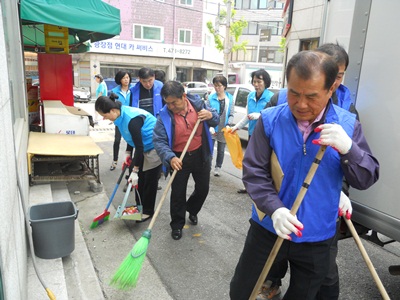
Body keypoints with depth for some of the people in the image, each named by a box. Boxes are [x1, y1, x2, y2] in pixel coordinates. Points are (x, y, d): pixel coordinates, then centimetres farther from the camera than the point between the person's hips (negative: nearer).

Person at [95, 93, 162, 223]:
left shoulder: (132, 119, -32)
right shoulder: (122, 114, -3)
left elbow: (139, 146, -29)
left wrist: (135, 170, -25)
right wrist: (128, 153, 10)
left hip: (154, 147, -9)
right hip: (143, 147, 9)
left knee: (149, 180, 1)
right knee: (139, 178, 12)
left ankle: (148, 211, 16)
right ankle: (139, 206, 27)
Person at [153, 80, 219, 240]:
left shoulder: (198, 103, -10)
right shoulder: (164, 115, -17)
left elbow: (216, 121, 2)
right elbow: (158, 140, -19)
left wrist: (211, 115, -23)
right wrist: (170, 158, -35)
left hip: (201, 155, 3)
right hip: (179, 158, -2)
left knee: (203, 188, 16)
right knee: (178, 193, 6)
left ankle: (192, 210, 46)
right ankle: (177, 225, 28)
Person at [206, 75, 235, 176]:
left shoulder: (230, 98, -1)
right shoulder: (211, 98, -6)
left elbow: (231, 114, 0)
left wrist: (228, 125, -15)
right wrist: (210, 127, -17)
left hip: (223, 130, 2)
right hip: (212, 129, -2)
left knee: (221, 150, 14)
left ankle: (218, 167, 30)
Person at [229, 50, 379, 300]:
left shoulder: (348, 125, -7)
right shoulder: (270, 119, -11)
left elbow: (367, 180, -7)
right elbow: (253, 171, -12)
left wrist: (348, 148, -27)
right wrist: (274, 208, -26)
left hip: (316, 238, 1)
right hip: (268, 229, 0)